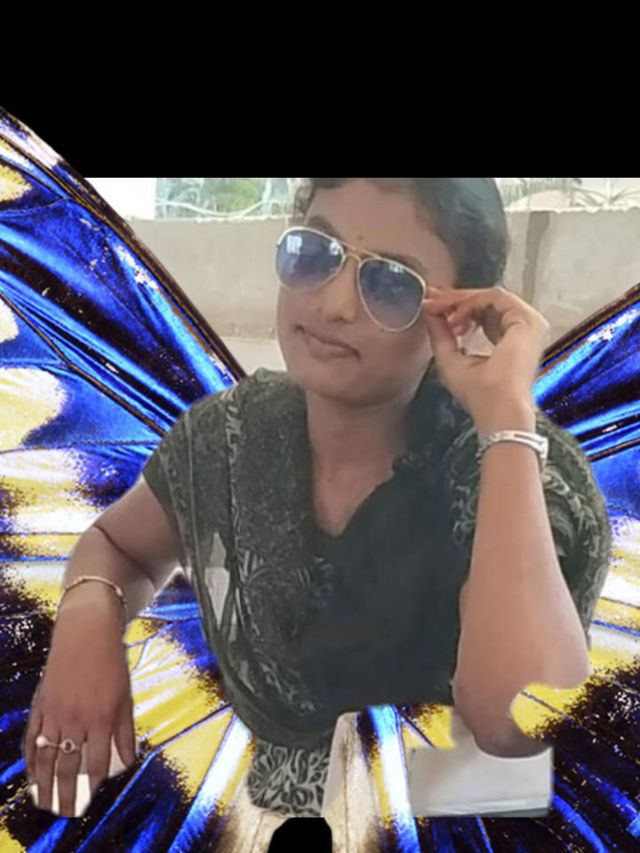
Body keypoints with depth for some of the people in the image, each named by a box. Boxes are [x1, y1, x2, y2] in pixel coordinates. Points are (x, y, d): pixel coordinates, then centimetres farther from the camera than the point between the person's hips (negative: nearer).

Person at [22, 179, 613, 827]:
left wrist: (506, 414, -32)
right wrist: (87, 615, -11)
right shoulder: (230, 434, -8)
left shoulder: (514, 466, -19)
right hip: (250, 807, 3)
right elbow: (115, 545, 10)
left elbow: (522, 724, -34)